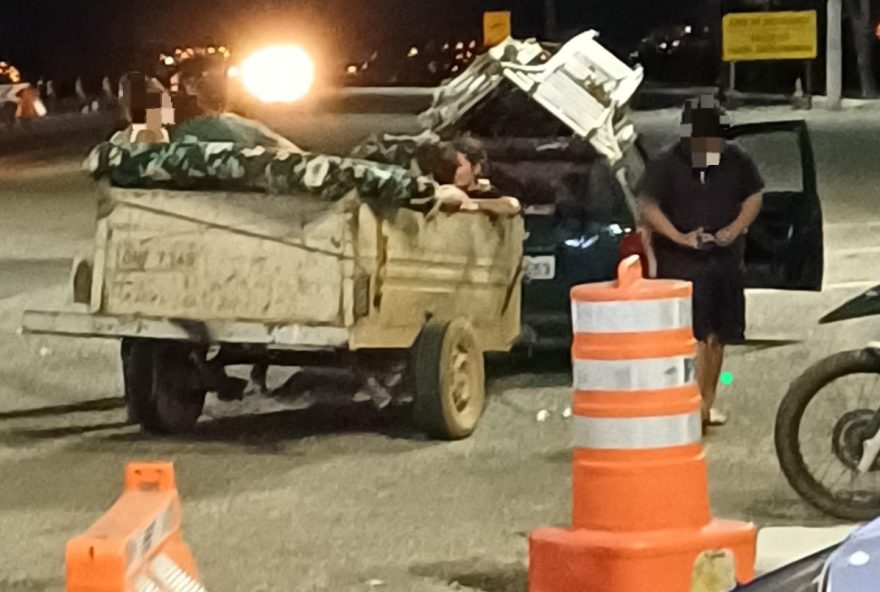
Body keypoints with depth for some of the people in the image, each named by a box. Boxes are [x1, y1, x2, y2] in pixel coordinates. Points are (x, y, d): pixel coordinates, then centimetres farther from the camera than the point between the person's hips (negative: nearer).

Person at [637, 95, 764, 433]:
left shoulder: (737, 162, 5)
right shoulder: (666, 165, -8)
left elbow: (754, 196, 12)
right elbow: (648, 206, -9)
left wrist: (735, 228, -5)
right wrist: (679, 237, -19)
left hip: (726, 260, 5)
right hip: (680, 262, -5)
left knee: (717, 336, 10)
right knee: (697, 334, -15)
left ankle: (708, 402, 22)